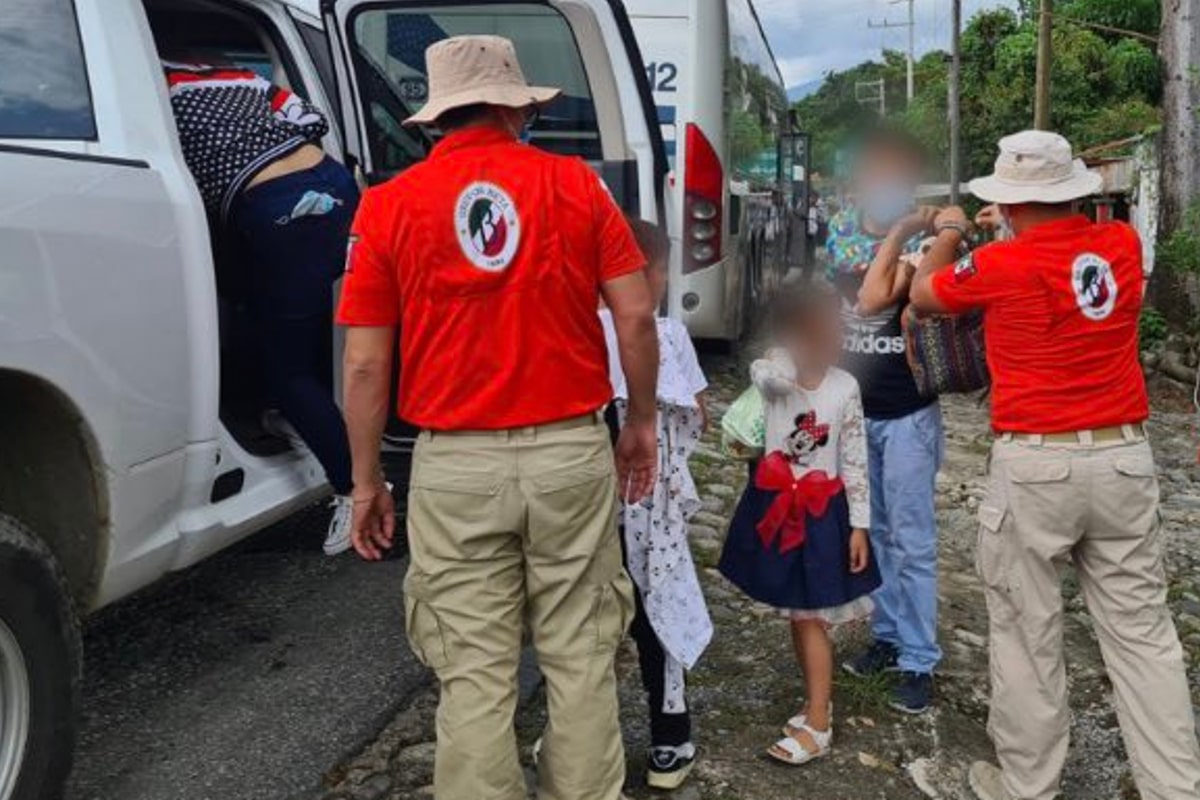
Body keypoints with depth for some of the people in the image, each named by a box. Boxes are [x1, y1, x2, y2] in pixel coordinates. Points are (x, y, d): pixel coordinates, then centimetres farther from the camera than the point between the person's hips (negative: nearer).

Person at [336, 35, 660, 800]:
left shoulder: (389, 205, 0)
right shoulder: (575, 183, 2)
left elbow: (365, 364, -1)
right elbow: (637, 316, 0)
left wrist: (367, 481, 8)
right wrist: (641, 423, 13)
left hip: (455, 466, -1)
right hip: (570, 451, 1)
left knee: (475, 676, 9)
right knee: (580, 659, 14)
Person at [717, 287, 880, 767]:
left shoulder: (845, 388, -6)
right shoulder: (770, 377, -7)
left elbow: (856, 461, -3)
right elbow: (777, 376, -35)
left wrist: (859, 525, -4)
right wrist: (793, 349, -15)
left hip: (822, 511, -2)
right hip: (777, 505, 2)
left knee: (809, 617, -1)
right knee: (797, 615, 15)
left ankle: (817, 726, 10)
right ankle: (819, 702, 33)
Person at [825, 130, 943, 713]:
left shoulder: (922, 239, -11)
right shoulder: (840, 231, 6)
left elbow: (875, 299, -24)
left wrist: (897, 234, -20)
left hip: (907, 412, -6)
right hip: (853, 406, 6)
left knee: (912, 540, -1)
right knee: (873, 531, 15)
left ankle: (919, 661, 9)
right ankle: (887, 636, 30)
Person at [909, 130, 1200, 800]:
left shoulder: (1002, 264, -11)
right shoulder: (1124, 244, 2)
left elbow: (924, 295, 8)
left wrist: (950, 233, 24)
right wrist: (1012, 238, 33)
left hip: (1036, 467, -4)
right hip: (1125, 458, 5)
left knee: (1029, 633, 8)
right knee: (1143, 630, 11)